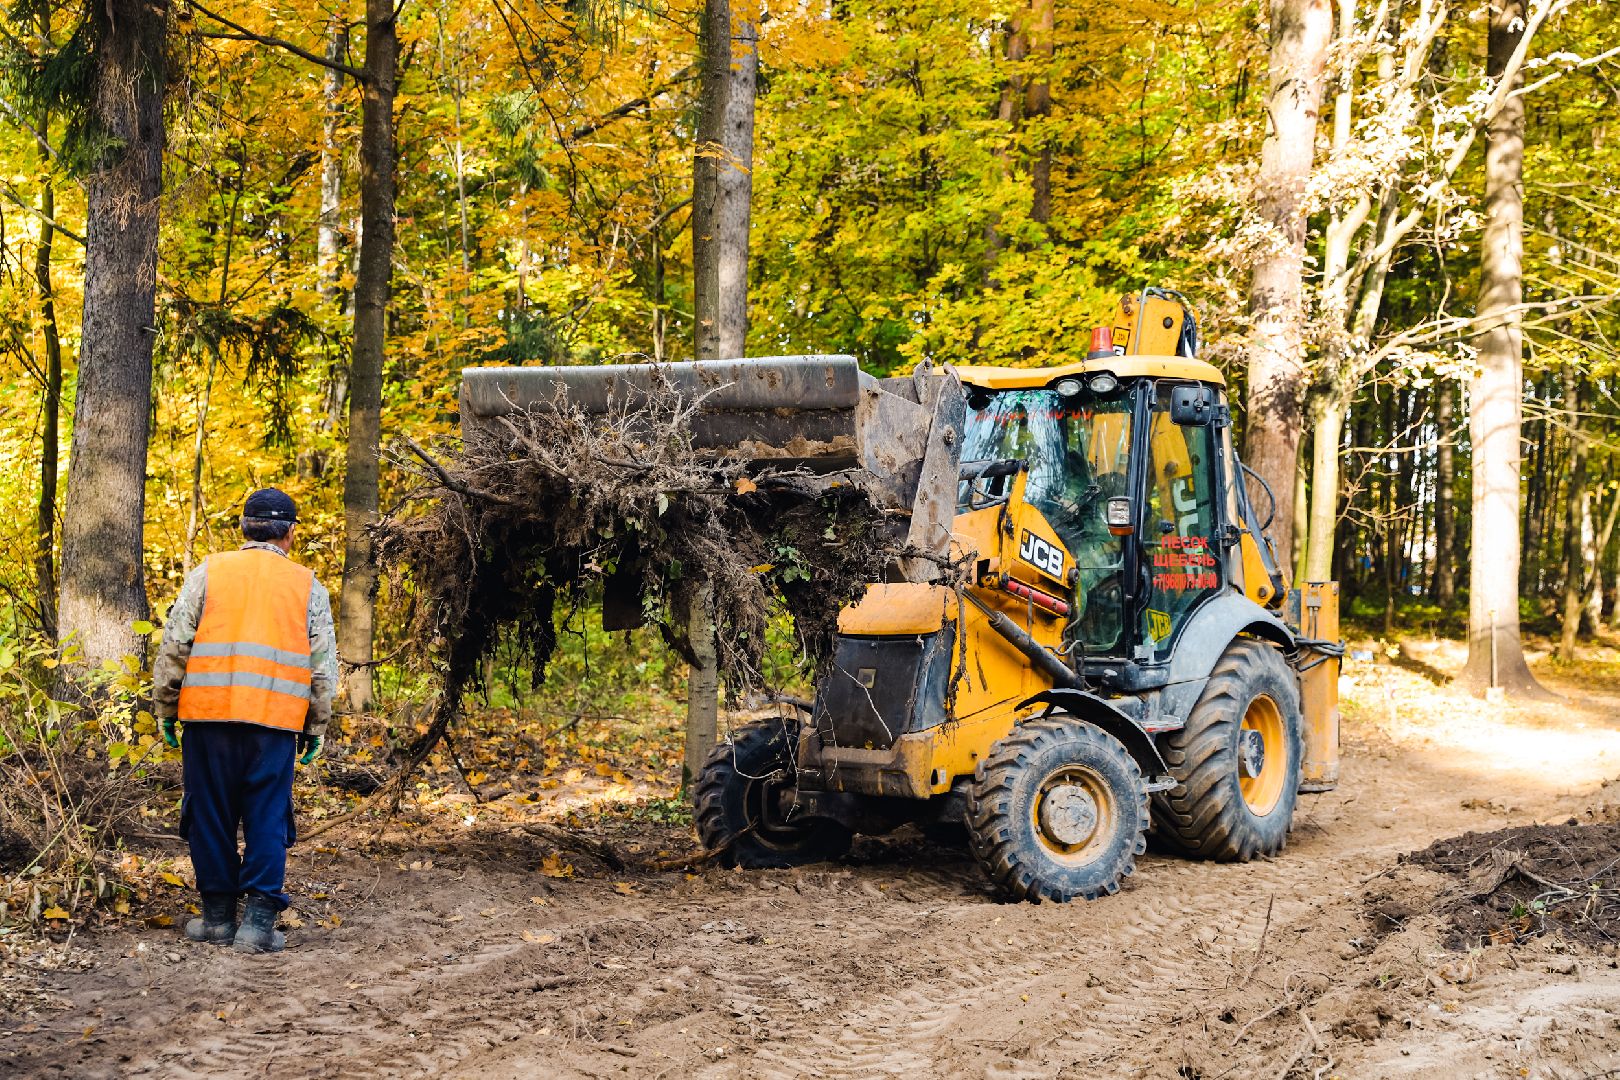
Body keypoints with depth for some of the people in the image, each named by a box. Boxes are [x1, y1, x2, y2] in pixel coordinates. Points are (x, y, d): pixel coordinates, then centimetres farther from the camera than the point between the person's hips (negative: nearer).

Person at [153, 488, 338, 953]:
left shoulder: (209, 572, 7)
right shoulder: (309, 587, 10)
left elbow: (174, 645, 3)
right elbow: (323, 667, 8)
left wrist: (166, 709, 12)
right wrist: (316, 727, 15)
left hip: (208, 712, 0)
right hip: (275, 722, 0)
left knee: (211, 814, 9)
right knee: (267, 819, 4)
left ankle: (218, 914, 14)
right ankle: (259, 921, -2)